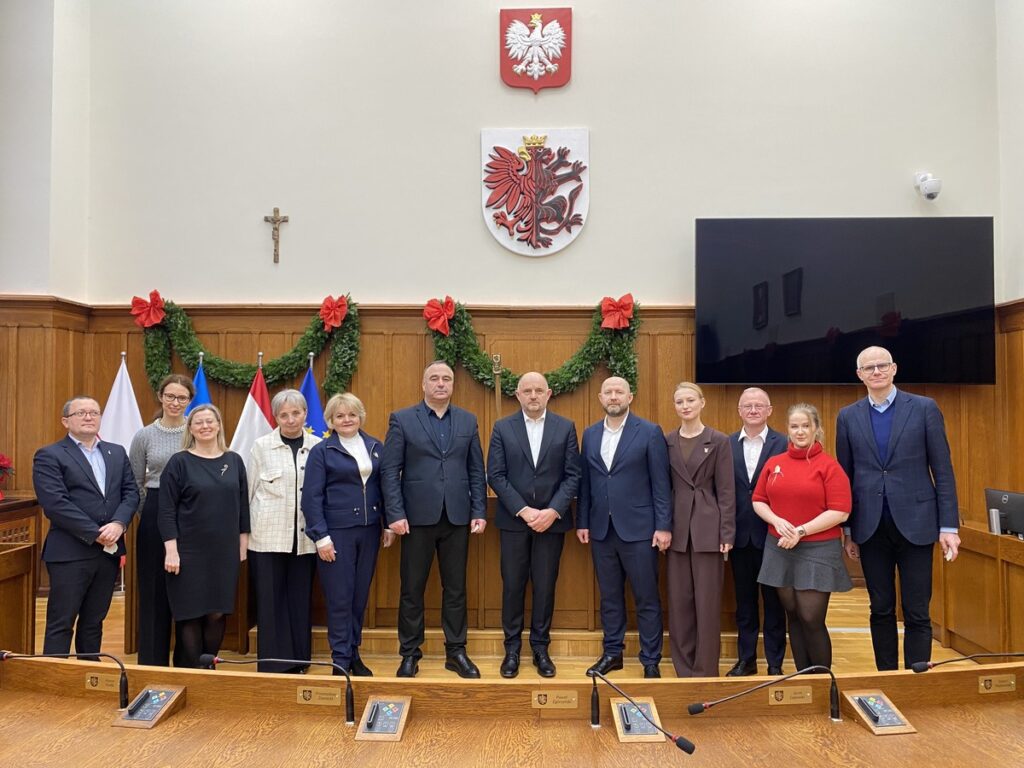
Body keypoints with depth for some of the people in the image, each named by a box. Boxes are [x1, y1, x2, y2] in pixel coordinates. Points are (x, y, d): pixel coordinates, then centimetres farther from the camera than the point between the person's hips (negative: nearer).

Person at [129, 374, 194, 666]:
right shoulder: (144, 436, 3)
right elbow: (134, 484, 11)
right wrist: (150, 512, 7)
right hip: (155, 516, 1)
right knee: (154, 590, 6)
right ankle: (154, 661, 19)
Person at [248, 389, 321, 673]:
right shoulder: (261, 446, 2)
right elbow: (248, 491, 6)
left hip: (304, 537, 1)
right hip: (267, 536, -1)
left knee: (300, 599, 8)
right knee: (270, 601, 4)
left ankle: (298, 662, 21)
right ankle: (272, 664, 15)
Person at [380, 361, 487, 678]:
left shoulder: (468, 420, 9)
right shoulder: (401, 419, 0)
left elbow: (476, 471, 8)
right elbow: (389, 471, -4)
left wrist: (479, 511, 1)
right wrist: (395, 514, -11)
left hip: (457, 517, 2)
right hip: (418, 517, -2)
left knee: (455, 588, 11)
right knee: (412, 589, 8)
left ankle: (456, 652, 24)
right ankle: (409, 654, 22)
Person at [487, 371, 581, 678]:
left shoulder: (565, 427, 3)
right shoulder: (502, 428, 2)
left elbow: (573, 476, -1)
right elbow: (495, 475, -4)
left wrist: (553, 511, -13)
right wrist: (523, 510, -12)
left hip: (552, 520, 0)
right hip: (514, 519, 0)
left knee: (545, 585, 7)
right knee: (513, 584, 6)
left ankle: (540, 647, 22)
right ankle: (512, 648, 20)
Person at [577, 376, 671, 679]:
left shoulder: (650, 432, -4)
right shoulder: (589, 434, 9)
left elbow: (661, 483, -6)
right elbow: (585, 482, 10)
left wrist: (663, 526, -9)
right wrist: (582, 522, 7)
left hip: (638, 529, -4)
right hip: (601, 529, 4)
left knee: (647, 599, 5)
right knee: (609, 596, 14)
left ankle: (650, 660, 18)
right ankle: (612, 653, 28)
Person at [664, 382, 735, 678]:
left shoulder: (719, 441, -2)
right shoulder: (666, 441, 6)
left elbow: (726, 491, -4)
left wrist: (727, 534, -9)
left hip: (707, 529, -3)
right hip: (677, 528, 3)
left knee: (707, 601, 3)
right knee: (679, 601, 9)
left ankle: (706, 669, 15)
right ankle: (684, 667, 22)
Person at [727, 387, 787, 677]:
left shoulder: (784, 444, -5)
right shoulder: (726, 444, 3)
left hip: (772, 535, -2)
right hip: (739, 535, 3)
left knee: (774, 602, 10)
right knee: (744, 601, 14)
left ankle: (775, 663, 23)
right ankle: (745, 660, 26)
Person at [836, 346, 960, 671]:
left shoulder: (924, 408, 0)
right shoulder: (848, 417, 6)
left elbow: (943, 470, -1)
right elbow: (845, 475, 7)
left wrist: (949, 525, -5)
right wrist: (846, 530, 6)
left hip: (915, 523, -2)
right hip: (871, 527, 2)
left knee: (917, 613, 4)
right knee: (881, 611, 11)